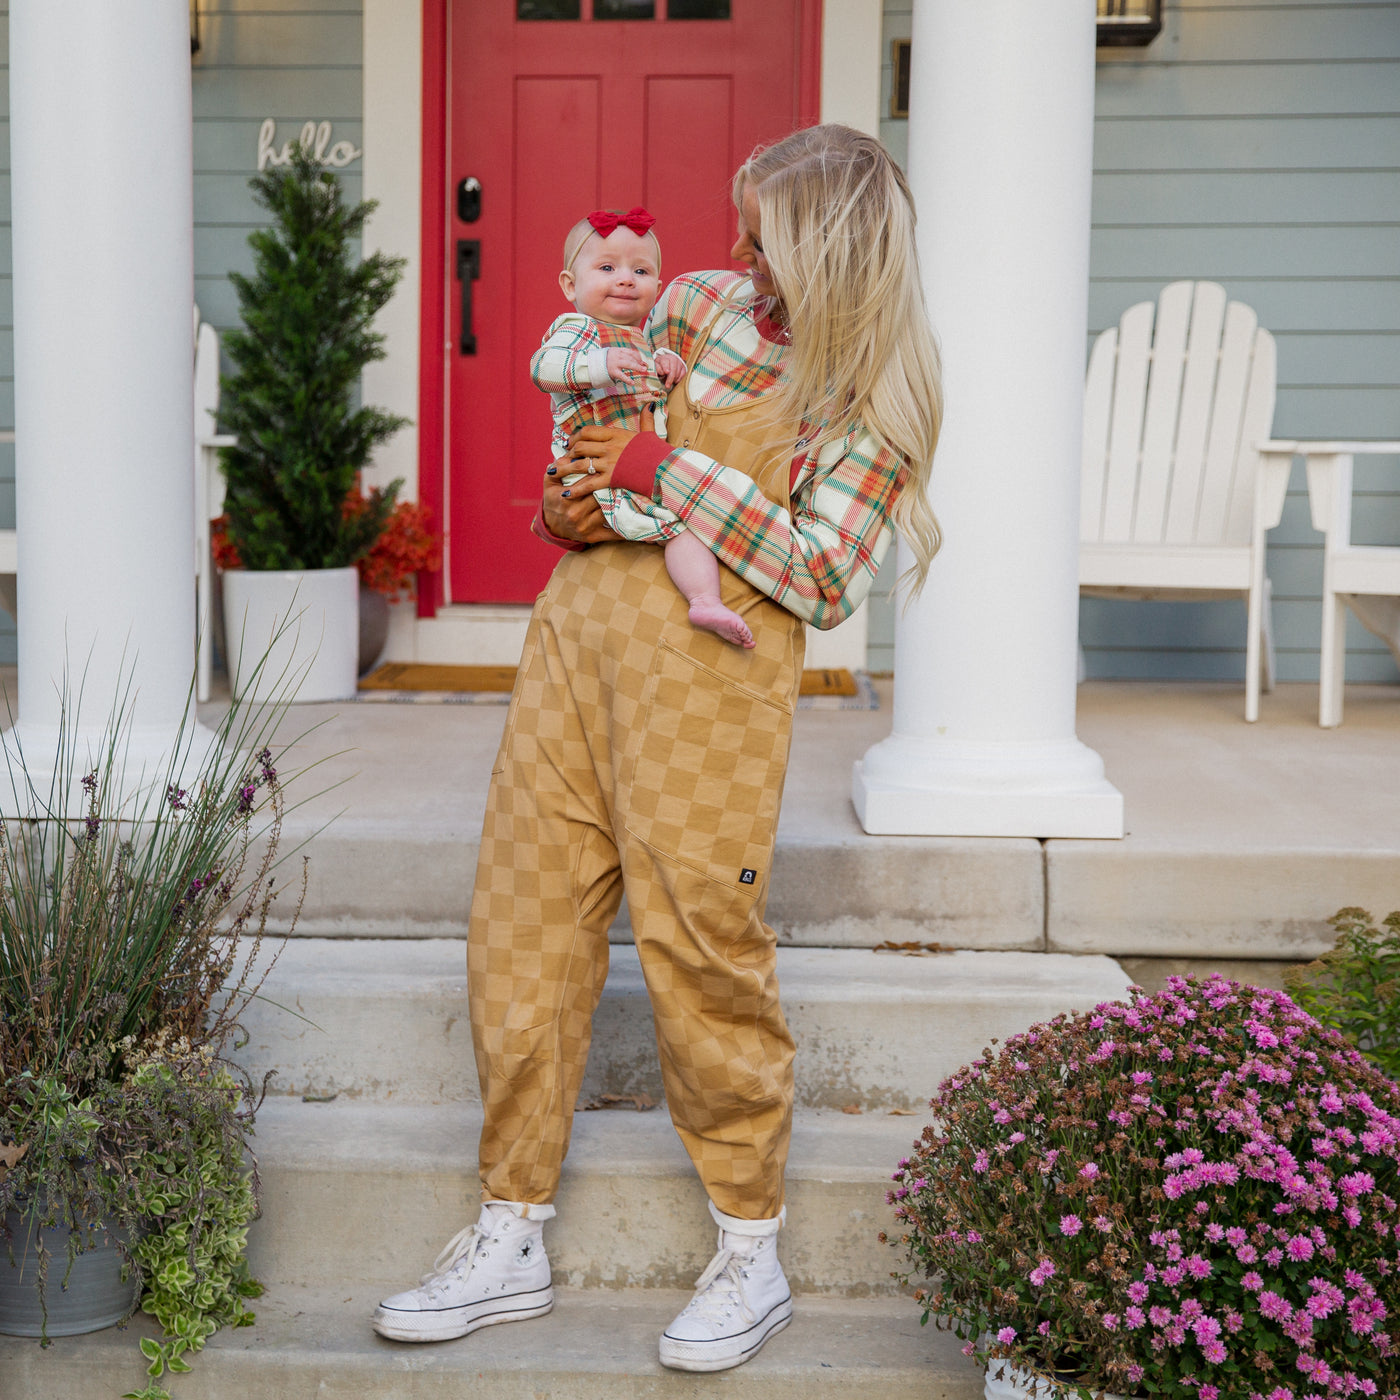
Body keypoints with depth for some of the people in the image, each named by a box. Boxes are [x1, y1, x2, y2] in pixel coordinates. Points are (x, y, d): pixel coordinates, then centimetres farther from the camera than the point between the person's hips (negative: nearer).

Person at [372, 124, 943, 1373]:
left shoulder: (887, 401, -1)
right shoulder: (698, 305, 12)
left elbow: (819, 579, -9)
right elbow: (592, 431, 23)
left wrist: (667, 472, -13)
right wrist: (567, 509, 1)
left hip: (713, 660, -5)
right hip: (583, 614, 5)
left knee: (701, 941, -5)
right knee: (523, 918, 4)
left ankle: (753, 1257, 13)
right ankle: (512, 1242, 16)